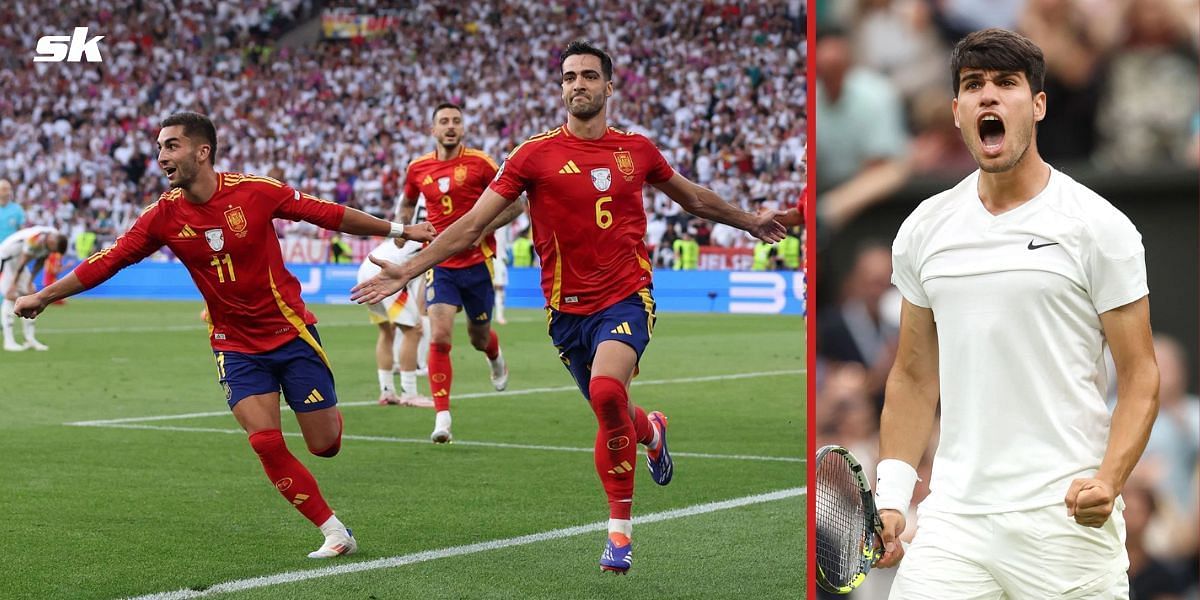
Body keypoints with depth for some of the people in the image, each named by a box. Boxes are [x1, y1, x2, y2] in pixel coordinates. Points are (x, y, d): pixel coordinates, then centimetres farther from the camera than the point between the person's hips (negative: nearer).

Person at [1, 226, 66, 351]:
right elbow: (22, 263, -26)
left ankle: (30, 339, 6)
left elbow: (40, 263, 0)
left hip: (17, 259, 8)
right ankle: (8, 341, -12)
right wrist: (14, 285, -17)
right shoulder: (36, 239, -35)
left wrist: (30, 283, 0)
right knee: (10, 297, -12)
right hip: (6, 258, -8)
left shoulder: (56, 237, -10)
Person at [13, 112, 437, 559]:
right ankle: (335, 532, -1)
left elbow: (330, 216, -6)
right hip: (235, 346, 2)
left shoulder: (256, 191, -15)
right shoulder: (164, 216, -8)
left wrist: (399, 230, 0)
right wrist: (42, 297, 1)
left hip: (291, 332, -2)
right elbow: (109, 260, 0)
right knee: (266, 443, -15)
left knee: (325, 445, 1)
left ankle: (327, 412, 39)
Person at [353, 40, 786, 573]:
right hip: (567, 308, 1)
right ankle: (651, 431, 51)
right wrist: (409, 269, -10)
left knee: (606, 391, -27)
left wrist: (749, 222, 34)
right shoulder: (535, 154, -3)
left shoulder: (636, 150, 5)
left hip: (626, 296, -1)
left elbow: (693, 198, 24)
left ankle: (619, 526, -10)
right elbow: (473, 223, -3)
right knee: (609, 410, 10)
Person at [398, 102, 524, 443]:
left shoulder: (480, 163, -8)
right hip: (440, 264, 1)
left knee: (479, 338, 14)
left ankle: (496, 359, 54)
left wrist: (483, 228, -16)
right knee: (439, 337, -15)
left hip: (477, 262, -1)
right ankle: (442, 419, -13)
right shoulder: (418, 168, 3)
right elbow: (407, 203, 24)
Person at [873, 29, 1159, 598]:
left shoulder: (1101, 226, -2)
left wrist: (1109, 479, -18)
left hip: (1066, 522, -3)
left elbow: (1140, 376, -2)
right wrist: (890, 497, 7)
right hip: (951, 519, 3)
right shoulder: (923, 229, 10)